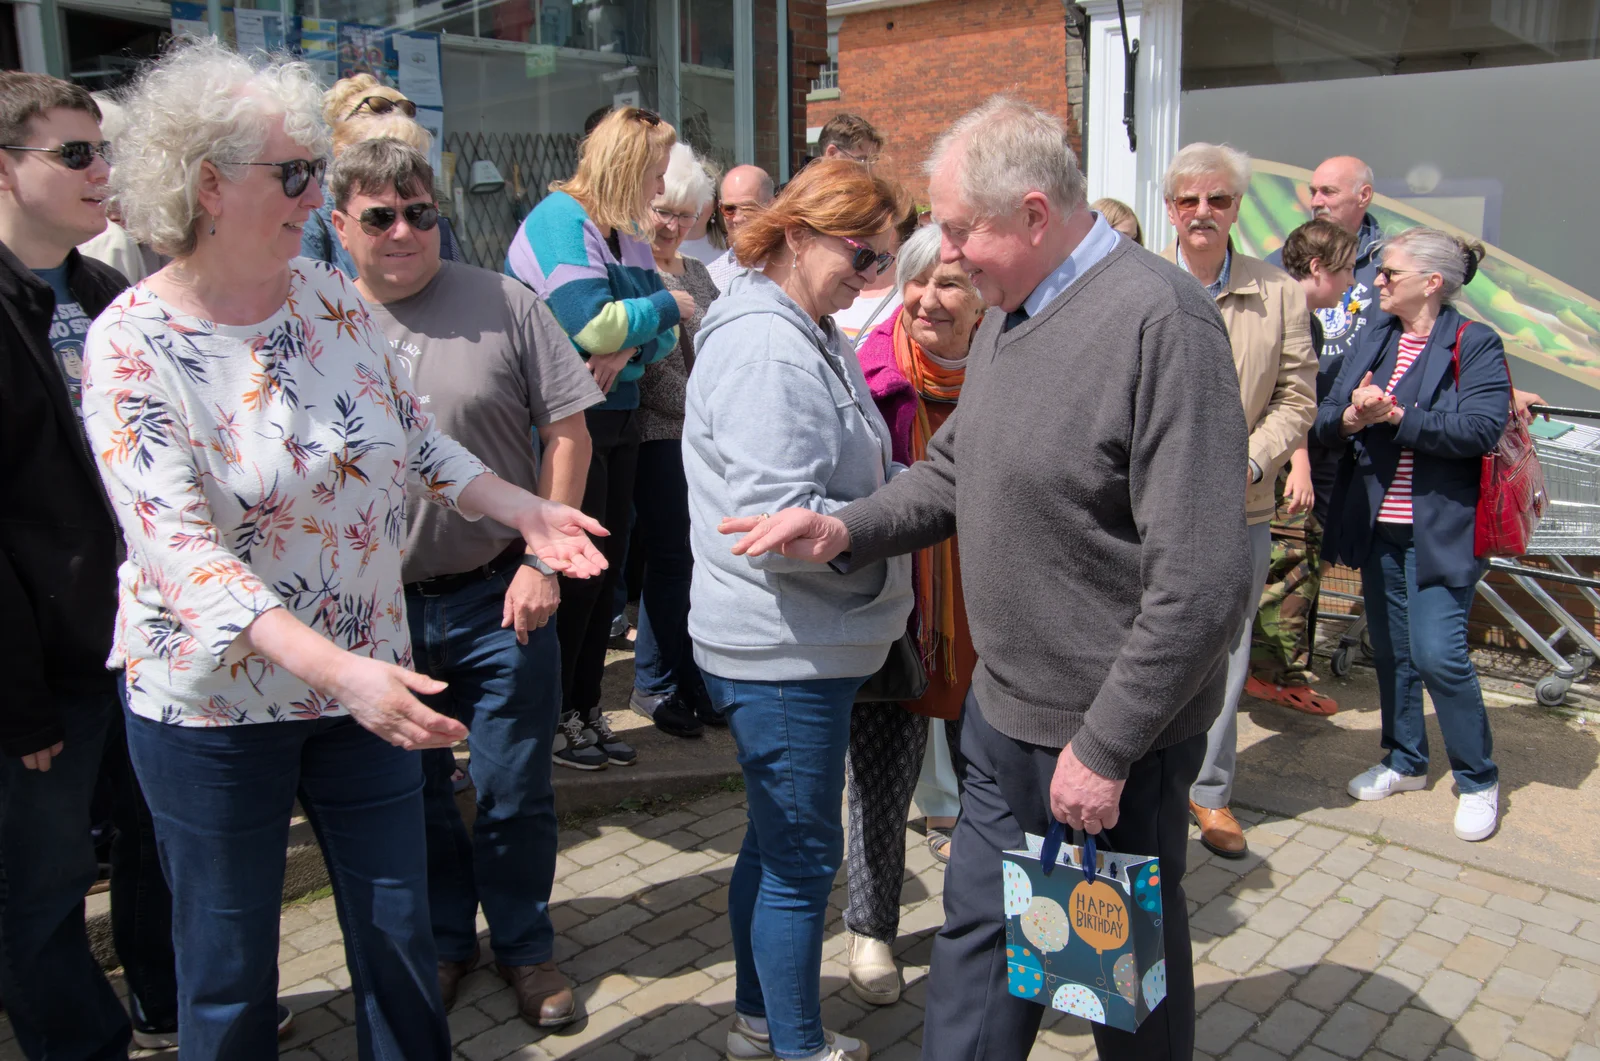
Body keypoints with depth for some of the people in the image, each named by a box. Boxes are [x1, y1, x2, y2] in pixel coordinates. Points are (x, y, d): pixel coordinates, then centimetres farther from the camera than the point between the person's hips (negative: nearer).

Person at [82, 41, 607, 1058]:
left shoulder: (334, 297, -1)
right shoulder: (133, 343, -17)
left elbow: (416, 438, 10)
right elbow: (179, 550, -25)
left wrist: (528, 510, -4)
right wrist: (337, 669, -36)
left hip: (367, 675, 4)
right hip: (215, 700, -4)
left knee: (401, 935, 15)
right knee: (230, 972, 14)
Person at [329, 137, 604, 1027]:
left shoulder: (502, 303, -5)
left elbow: (568, 432, -4)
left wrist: (541, 561, -9)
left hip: (500, 599, -2)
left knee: (515, 797, 10)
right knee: (413, 796, 18)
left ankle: (526, 946, 32)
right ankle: (444, 939, 40)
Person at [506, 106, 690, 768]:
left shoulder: (629, 232, 13)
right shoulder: (559, 221, -13)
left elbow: (661, 333, 7)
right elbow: (591, 323, -24)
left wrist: (630, 348, -15)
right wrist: (668, 306, -10)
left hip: (618, 418, 8)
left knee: (607, 569, 12)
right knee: (573, 572, -2)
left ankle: (586, 707, 24)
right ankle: (553, 715, 14)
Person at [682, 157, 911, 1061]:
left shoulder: (813, 338, 12)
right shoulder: (765, 350, -20)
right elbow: (781, 524, -26)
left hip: (806, 646, 10)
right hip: (785, 654, -10)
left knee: (778, 843, 22)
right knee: (803, 858, 5)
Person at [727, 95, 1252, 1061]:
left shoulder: (1162, 320, -22)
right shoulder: (1008, 316, 8)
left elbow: (1203, 580, -24)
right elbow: (952, 473, 17)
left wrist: (1106, 745, -20)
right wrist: (843, 529, 0)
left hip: (1114, 732, -8)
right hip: (1005, 710, 8)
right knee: (979, 931, 20)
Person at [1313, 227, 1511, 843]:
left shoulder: (1476, 345, -7)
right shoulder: (1373, 339, 9)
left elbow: (1482, 427, -21)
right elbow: (1325, 424, 4)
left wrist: (1396, 416, -23)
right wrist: (1352, 416, -18)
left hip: (1439, 529, -6)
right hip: (1379, 525, 6)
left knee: (1439, 654, -10)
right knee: (1390, 649, 14)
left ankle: (1479, 781, 11)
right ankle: (1405, 762, 32)